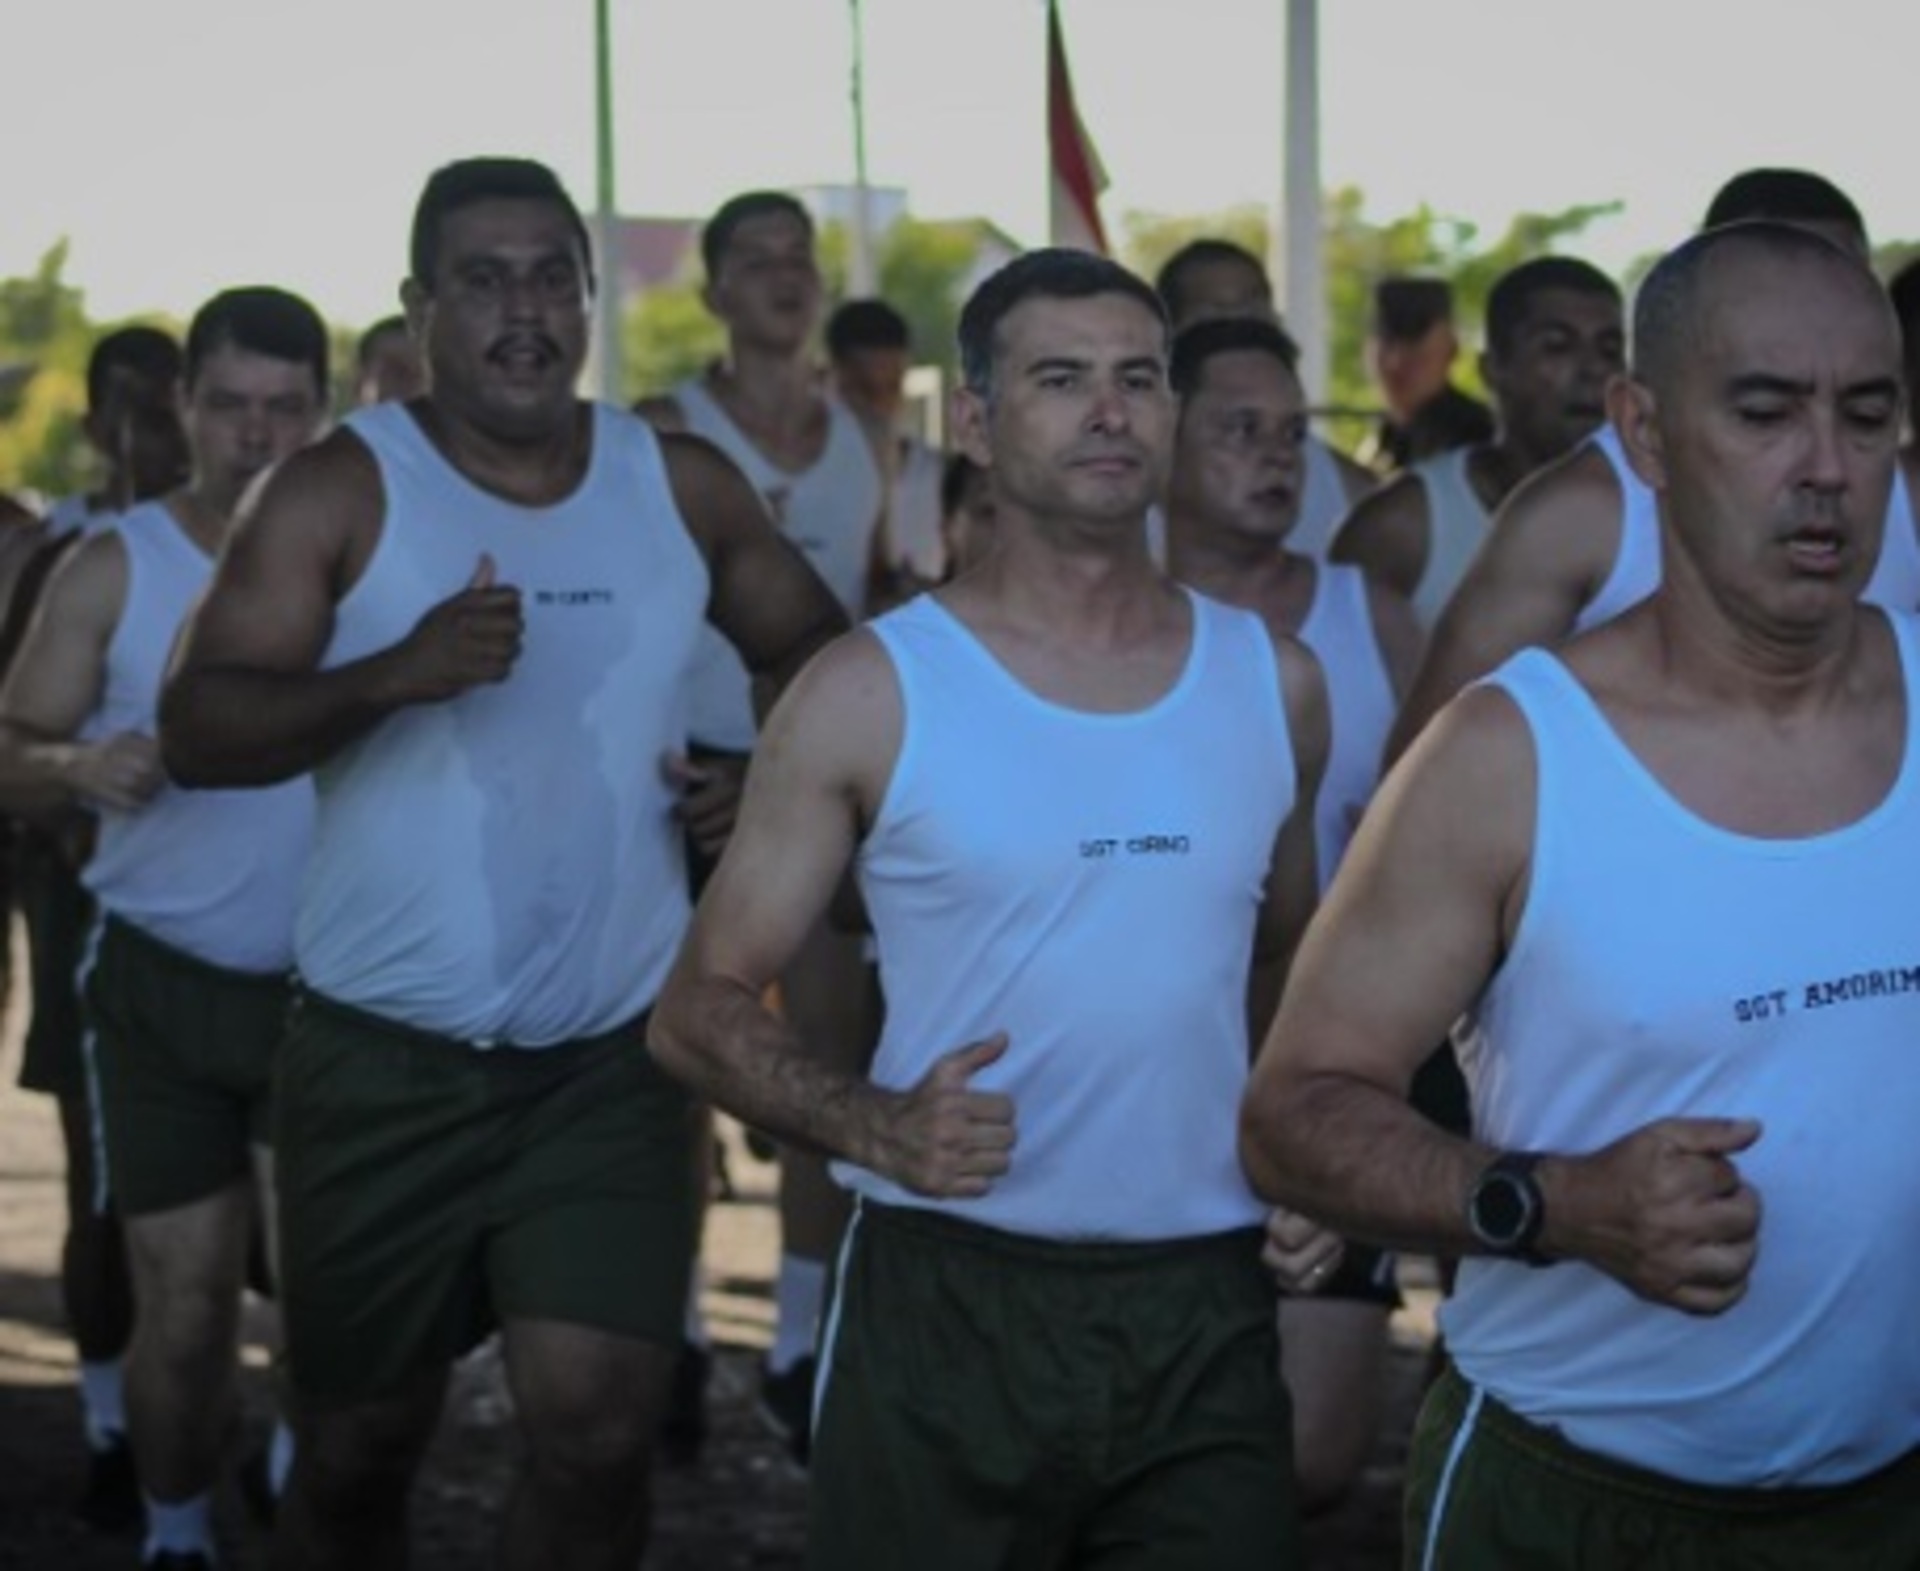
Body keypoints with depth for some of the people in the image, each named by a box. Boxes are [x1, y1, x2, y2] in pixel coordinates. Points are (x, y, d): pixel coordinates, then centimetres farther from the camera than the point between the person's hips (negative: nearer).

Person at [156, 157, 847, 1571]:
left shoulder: (681, 488, 4)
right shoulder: (341, 492, -6)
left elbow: (814, 650, 21)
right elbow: (195, 733, -14)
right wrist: (398, 675, -30)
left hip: (609, 1057, 1)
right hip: (383, 1058, -1)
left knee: (600, 1430, -11)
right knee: (360, 1443, 11)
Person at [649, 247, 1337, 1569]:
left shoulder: (1274, 684, 7)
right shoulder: (875, 692, -4)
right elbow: (702, 1009, -2)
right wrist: (876, 1127, -20)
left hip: (1207, 1314, 3)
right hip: (944, 1306, -2)